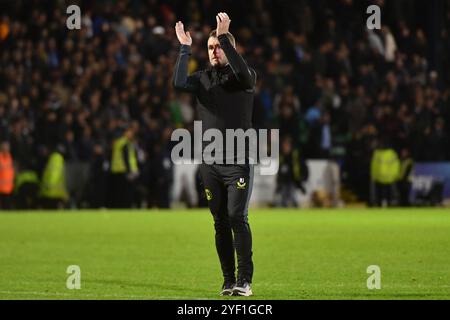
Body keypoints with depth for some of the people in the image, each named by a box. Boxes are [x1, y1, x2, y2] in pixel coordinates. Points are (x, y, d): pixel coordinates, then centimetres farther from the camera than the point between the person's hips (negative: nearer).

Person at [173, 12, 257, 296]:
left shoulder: (244, 78, 1)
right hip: (210, 163, 4)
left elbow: (243, 72, -24)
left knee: (237, 217, -13)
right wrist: (185, 49, -6)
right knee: (221, 222, 5)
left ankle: (245, 280, -12)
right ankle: (228, 281, 10)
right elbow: (179, 83, -9)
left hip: (238, 161, -4)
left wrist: (224, 37, -23)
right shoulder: (203, 78, 11)